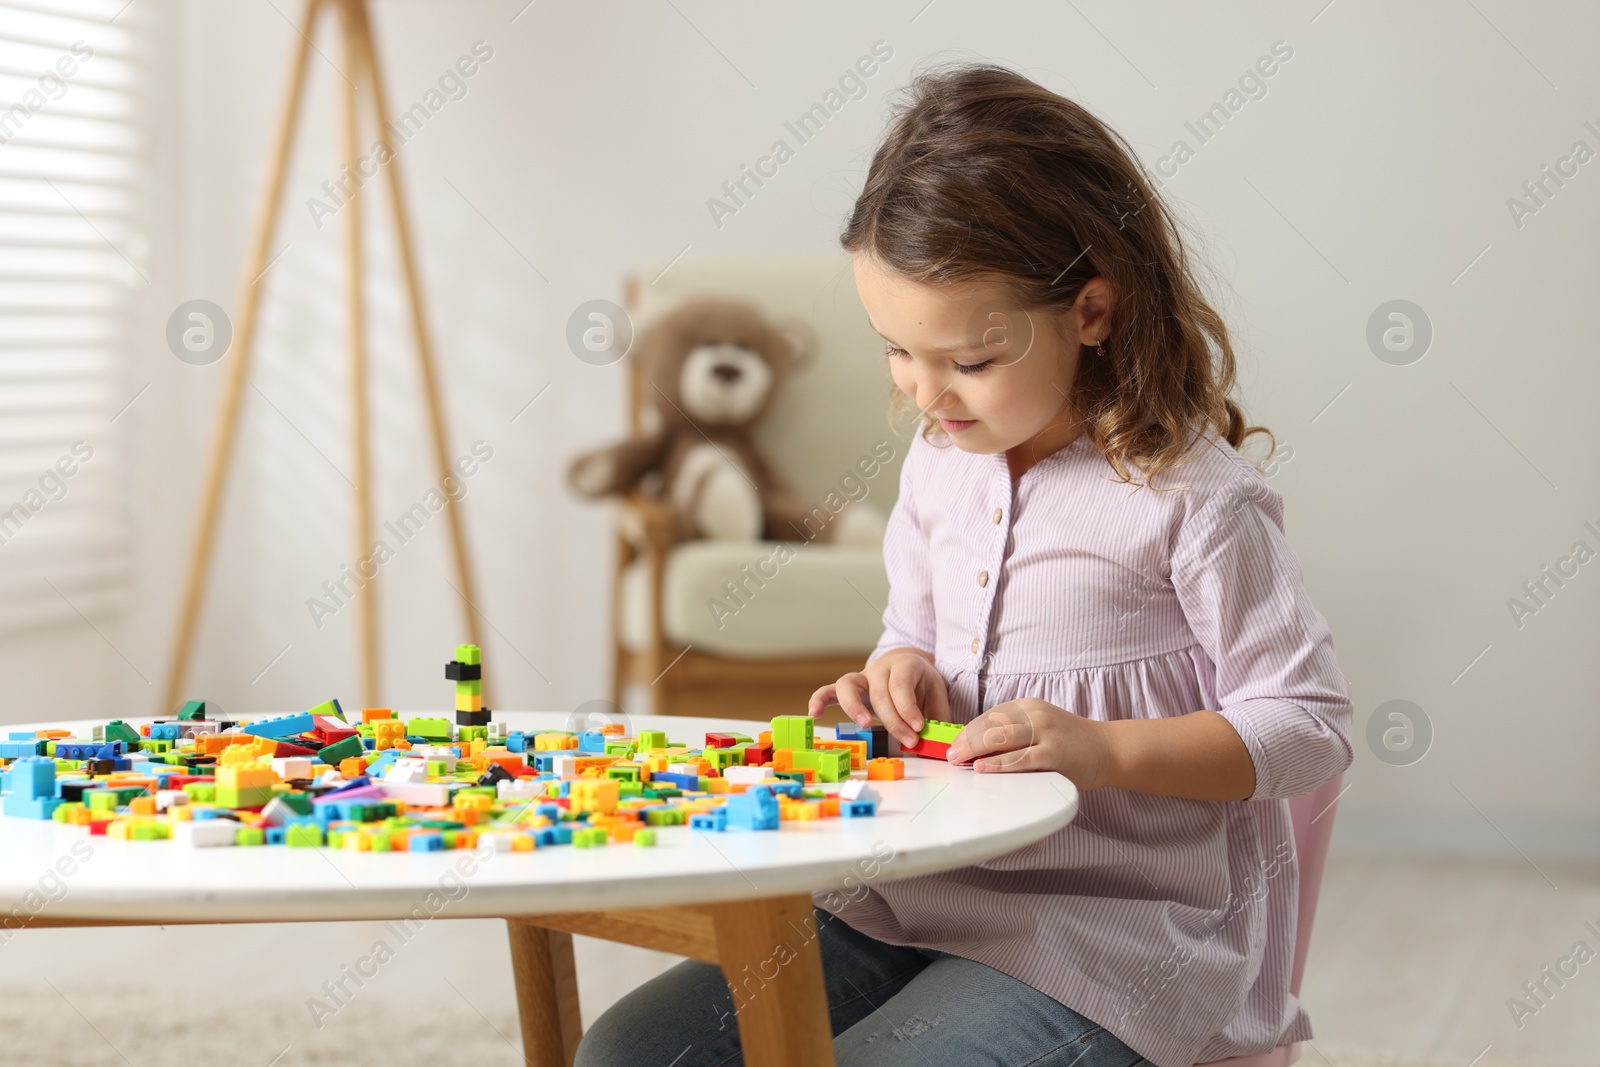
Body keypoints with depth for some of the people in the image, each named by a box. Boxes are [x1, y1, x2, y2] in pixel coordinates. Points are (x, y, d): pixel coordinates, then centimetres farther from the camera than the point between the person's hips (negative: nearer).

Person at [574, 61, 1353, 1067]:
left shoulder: (1193, 496, -12)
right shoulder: (940, 459, 8)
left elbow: (1309, 726, -10)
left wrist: (1103, 748, -22)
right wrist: (900, 678, 0)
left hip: (1114, 938, -6)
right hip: (922, 899, 7)